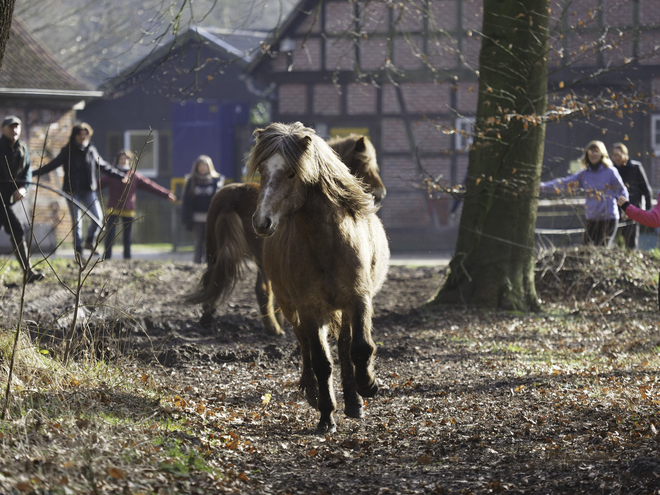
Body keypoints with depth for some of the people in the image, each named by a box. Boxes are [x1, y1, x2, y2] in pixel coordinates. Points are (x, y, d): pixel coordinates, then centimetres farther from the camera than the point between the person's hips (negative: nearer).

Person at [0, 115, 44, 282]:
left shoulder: (22, 149, 11)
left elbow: (27, 172, 13)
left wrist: (23, 188, -7)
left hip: (14, 197, 6)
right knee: (17, 230, -15)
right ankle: (28, 272, -13)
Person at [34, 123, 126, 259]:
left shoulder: (91, 150, 8)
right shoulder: (68, 151, 1)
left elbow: (103, 166, 19)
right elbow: (52, 165, 3)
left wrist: (121, 176, 21)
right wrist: (34, 173, -4)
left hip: (88, 190, 2)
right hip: (72, 191, -2)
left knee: (98, 217, -12)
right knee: (76, 222, -2)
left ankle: (89, 241, 11)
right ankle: (78, 252, 6)